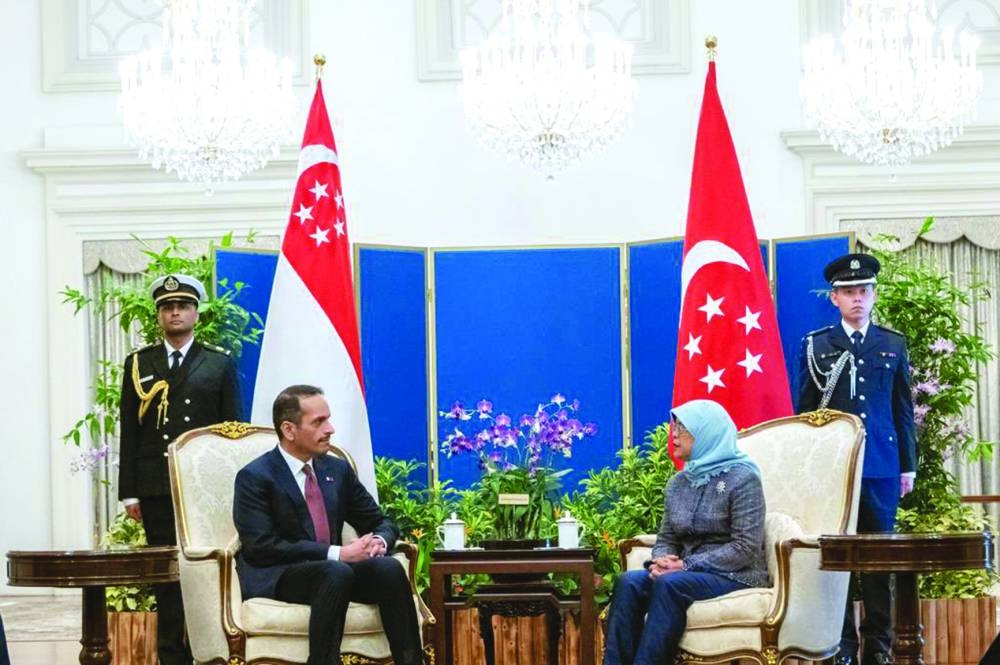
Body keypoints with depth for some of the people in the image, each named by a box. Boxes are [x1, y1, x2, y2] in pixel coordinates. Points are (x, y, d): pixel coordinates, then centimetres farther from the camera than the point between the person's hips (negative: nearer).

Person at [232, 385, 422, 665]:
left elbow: (381, 523, 19)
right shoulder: (254, 477, -5)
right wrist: (337, 553, -22)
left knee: (389, 568, -25)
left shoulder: (338, 470, 14)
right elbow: (261, 547, -16)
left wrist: (379, 541, -9)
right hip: (275, 579, -5)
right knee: (337, 573, -36)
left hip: (335, 570, 5)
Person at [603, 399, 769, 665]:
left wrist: (686, 565, -19)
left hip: (735, 577, -6)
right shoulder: (677, 484, 14)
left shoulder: (742, 478, -7)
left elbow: (745, 549, -14)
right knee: (628, 582, -24)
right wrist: (659, 561, -10)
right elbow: (666, 539, 16)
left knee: (670, 584, -35)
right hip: (689, 573, 6)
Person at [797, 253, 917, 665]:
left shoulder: (893, 345, 11)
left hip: (881, 465, 1)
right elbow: (804, 411, 7)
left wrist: (908, 467, 9)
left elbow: (904, 411, 13)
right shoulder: (815, 345, 7)